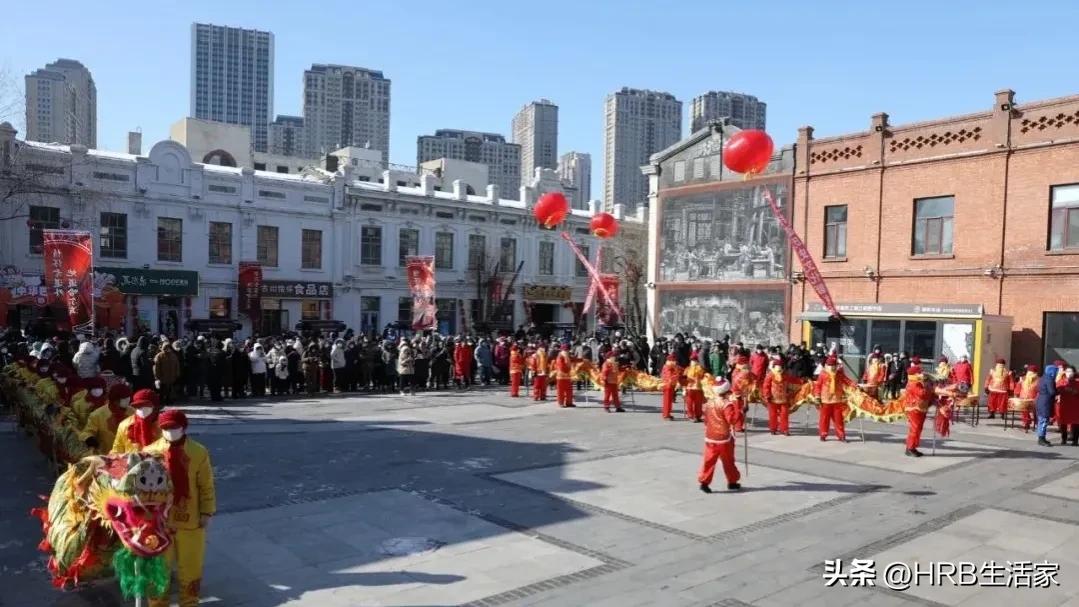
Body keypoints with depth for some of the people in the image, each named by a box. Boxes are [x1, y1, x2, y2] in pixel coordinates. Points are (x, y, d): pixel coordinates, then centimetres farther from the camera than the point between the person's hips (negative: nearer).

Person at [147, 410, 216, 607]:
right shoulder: (151, 452, -8)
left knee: (190, 565, 16)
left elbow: (206, 486, -3)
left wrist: (207, 512, -4)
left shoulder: (199, 452, -9)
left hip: (190, 519, 0)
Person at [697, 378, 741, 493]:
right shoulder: (726, 405, -16)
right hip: (723, 437, -5)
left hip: (710, 437, 5)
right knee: (728, 461, 10)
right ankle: (732, 482, 23)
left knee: (709, 460, 6)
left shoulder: (708, 403, 6)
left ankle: (704, 481, 1)